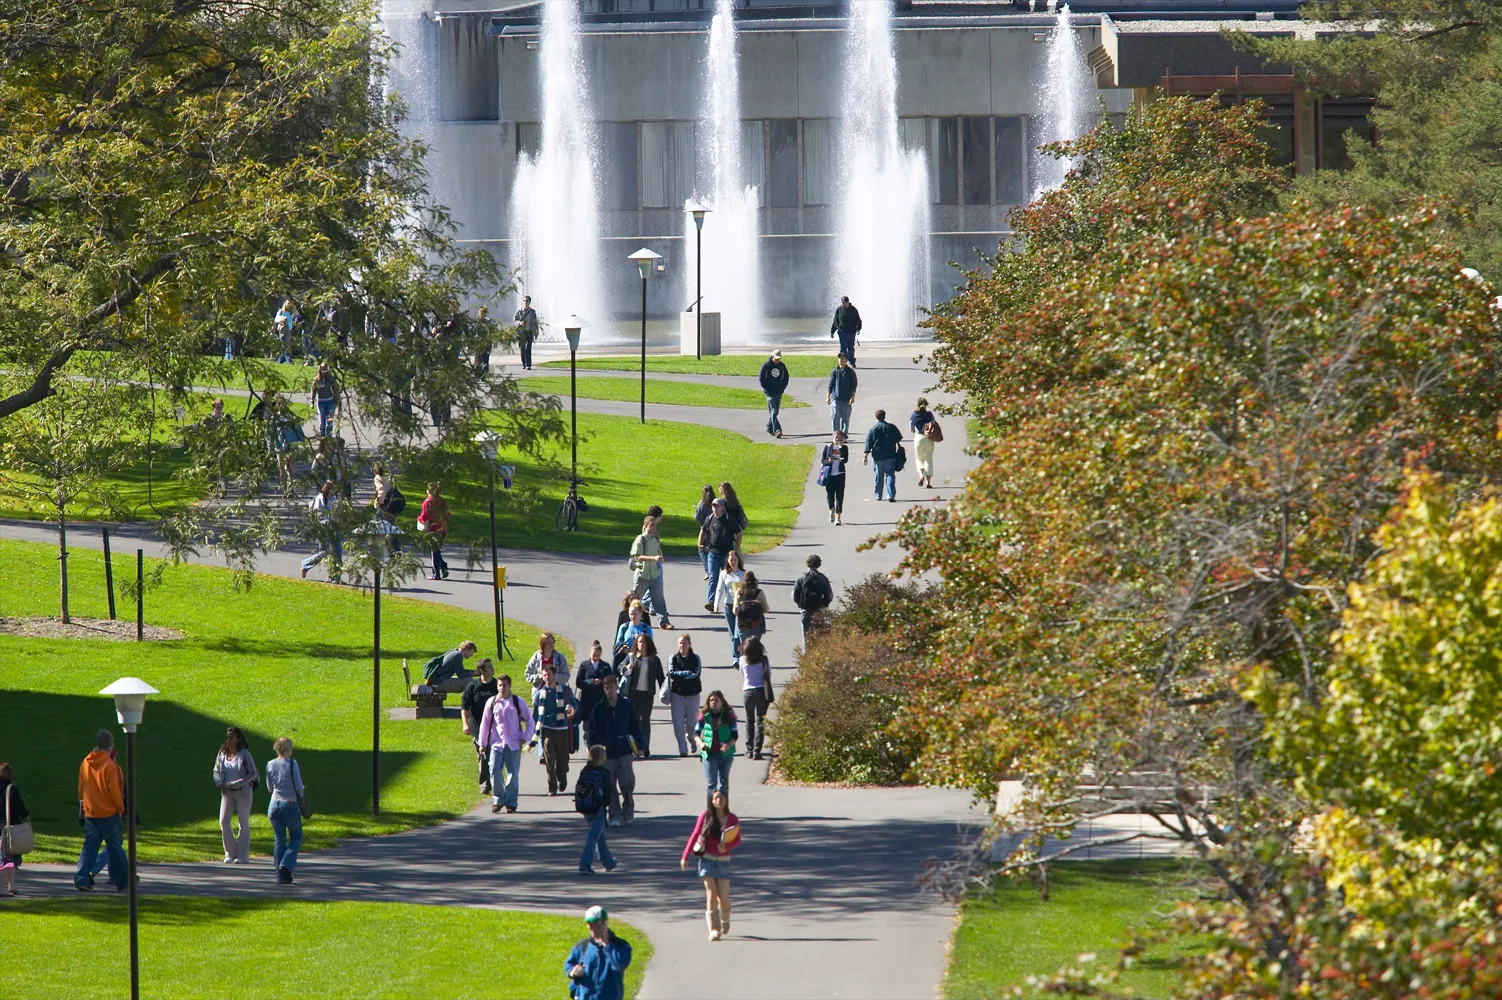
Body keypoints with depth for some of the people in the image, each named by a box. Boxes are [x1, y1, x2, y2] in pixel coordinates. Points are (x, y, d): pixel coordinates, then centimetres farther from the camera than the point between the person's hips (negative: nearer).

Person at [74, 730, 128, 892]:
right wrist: (121, 808, 0)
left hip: (90, 813, 4)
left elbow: (81, 789, 11)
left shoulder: (85, 763, 4)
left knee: (89, 847, 4)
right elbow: (114, 791, -14)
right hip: (109, 813, -4)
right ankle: (122, 881, 16)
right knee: (115, 848, 7)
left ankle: (81, 878, -12)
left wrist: (84, 806, 21)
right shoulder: (109, 765, -14)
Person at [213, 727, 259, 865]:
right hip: (227, 793, 4)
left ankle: (242, 856, 8)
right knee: (223, 822, -7)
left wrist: (235, 784, -18)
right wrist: (220, 783, -8)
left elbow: (253, 775, -11)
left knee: (243, 824, 1)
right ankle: (230, 853, 5)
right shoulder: (222, 754, 4)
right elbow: (216, 771, 14)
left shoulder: (244, 755, -9)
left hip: (243, 792, -4)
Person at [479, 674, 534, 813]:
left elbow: (529, 720, 11)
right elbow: (485, 723, 11)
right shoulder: (491, 703, 4)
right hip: (496, 743, 0)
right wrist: (482, 743, 10)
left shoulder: (518, 702, 2)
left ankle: (511, 802, 9)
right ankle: (498, 800, 4)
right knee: (495, 772, -11)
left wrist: (526, 737, 0)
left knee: (513, 774, 1)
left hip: (513, 744, 0)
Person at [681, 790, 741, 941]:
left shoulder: (732, 819, 1)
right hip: (707, 859, -1)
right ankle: (714, 930, -9)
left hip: (723, 861, 1)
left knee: (723, 897, -1)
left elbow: (737, 840, 6)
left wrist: (726, 845, -16)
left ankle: (725, 921, 30)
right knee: (711, 894, -11)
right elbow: (695, 835, 3)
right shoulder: (705, 816, -2)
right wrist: (685, 856, 2)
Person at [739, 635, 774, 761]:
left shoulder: (743, 660, -6)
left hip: (747, 692, 1)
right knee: (760, 722, 1)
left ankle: (749, 748, 19)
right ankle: (756, 751, -6)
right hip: (761, 692, -1)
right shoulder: (764, 660, -8)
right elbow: (768, 675, 1)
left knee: (749, 720, 19)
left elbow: (742, 676, 6)